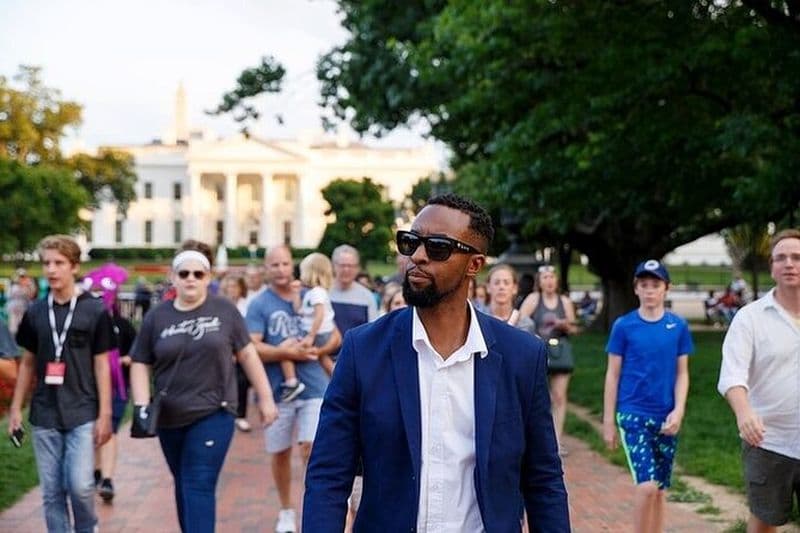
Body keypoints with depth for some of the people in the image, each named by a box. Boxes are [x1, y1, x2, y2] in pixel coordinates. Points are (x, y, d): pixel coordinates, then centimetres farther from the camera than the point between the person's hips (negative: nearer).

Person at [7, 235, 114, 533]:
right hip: (44, 415, 3)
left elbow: (101, 365, -2)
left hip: (82, 413, -3)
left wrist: (105, 413, -5)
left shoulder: (95, 311, -4)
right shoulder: (35, 312, 5)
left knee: (80, 485, -9)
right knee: (52, 492, 6)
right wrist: (15, 408, 10)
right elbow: (28, 363, 13)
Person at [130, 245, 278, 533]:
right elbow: (140, 364, 6)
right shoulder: (157, 317, 3)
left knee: (199, 485, -11)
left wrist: (265, 397, 5)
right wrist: (141, 405, -7)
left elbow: (247, 354, 4)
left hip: (213, 413, -3)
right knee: (184, 485, 15)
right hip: (170, 417, 3)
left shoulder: (224, 310, -1)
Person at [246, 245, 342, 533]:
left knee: (311, 447, -10)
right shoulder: (259, 304, -3)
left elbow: (335, 336, 9)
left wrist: (316, 351, -11)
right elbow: (252, 348, -13)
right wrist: (286, 352, -25)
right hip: (278, 390, 0)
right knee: (280, 452, 12)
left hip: (314, 387, 1)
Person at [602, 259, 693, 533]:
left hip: (666, 418, 3)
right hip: (633, 414, -3)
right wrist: (608, 421, 0)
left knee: (659, 490, 10)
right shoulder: (624, 326, -3)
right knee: (647, 485, -16)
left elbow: (682, 373, 6)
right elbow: (613, 375, 1)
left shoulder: (678, 326, 2)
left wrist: (679, 411, -8)